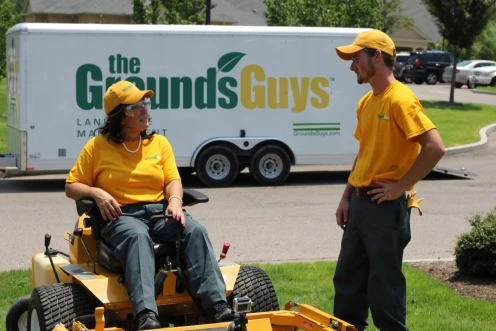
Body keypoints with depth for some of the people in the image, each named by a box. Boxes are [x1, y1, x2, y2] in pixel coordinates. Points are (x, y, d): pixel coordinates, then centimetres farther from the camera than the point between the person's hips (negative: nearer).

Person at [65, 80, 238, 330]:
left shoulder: (159, 142, 14)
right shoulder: (97, 146, 6)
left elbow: (173, 180, 5)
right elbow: (71, 187, 9)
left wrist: (175, 201, -18)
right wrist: (96, 193, -13)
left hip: (159, 211, 3)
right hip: (120, 216, -3)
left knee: (195, 230, -28)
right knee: (137, 236, -39)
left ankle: (216, 305, -37)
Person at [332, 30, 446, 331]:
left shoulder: (401, 100, -16)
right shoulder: (366, 102, 11)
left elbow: (435, 148, -23)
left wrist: (400, 186, -18)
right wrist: (347, 197, 14)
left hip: (385, 207, -9)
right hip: (360, 203, 9)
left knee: (385, 284, 1)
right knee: (348, 280, 15)